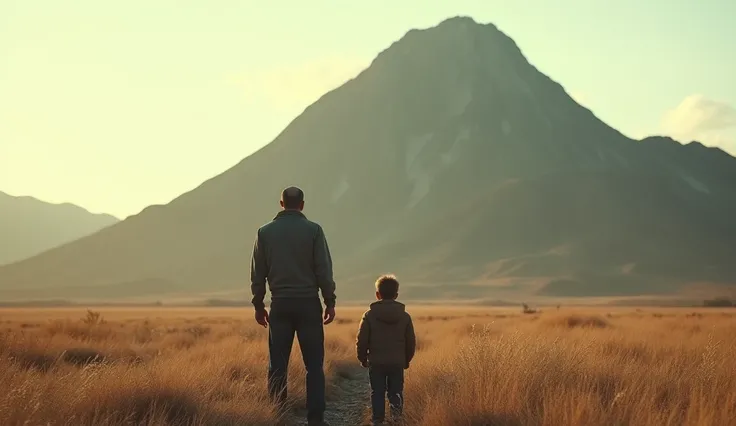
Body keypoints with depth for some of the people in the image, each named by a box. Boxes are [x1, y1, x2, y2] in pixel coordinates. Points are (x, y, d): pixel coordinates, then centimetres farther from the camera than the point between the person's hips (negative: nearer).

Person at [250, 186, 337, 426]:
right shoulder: (313, 230, -2)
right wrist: (330, 302, 2)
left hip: (280, 305, 2)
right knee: (314, 365, 2)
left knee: (277, 366, 6)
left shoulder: (265, 232, 4)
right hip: (308, 303, -2)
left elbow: (257, 273, 5)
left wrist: (258, 304, 13)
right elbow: (324, 269, -5)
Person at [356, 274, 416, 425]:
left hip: (376, 362, -1)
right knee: (395, 390, 9)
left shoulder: (370, 315, -3)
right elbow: (411, 342, 6)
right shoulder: (405, 316, 2)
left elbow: (362, 341, -3)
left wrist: (363, 358, 11)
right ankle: (396, 405, -19)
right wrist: (406, 360, 20)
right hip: (398, 362, 1)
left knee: (377, 392, 8)